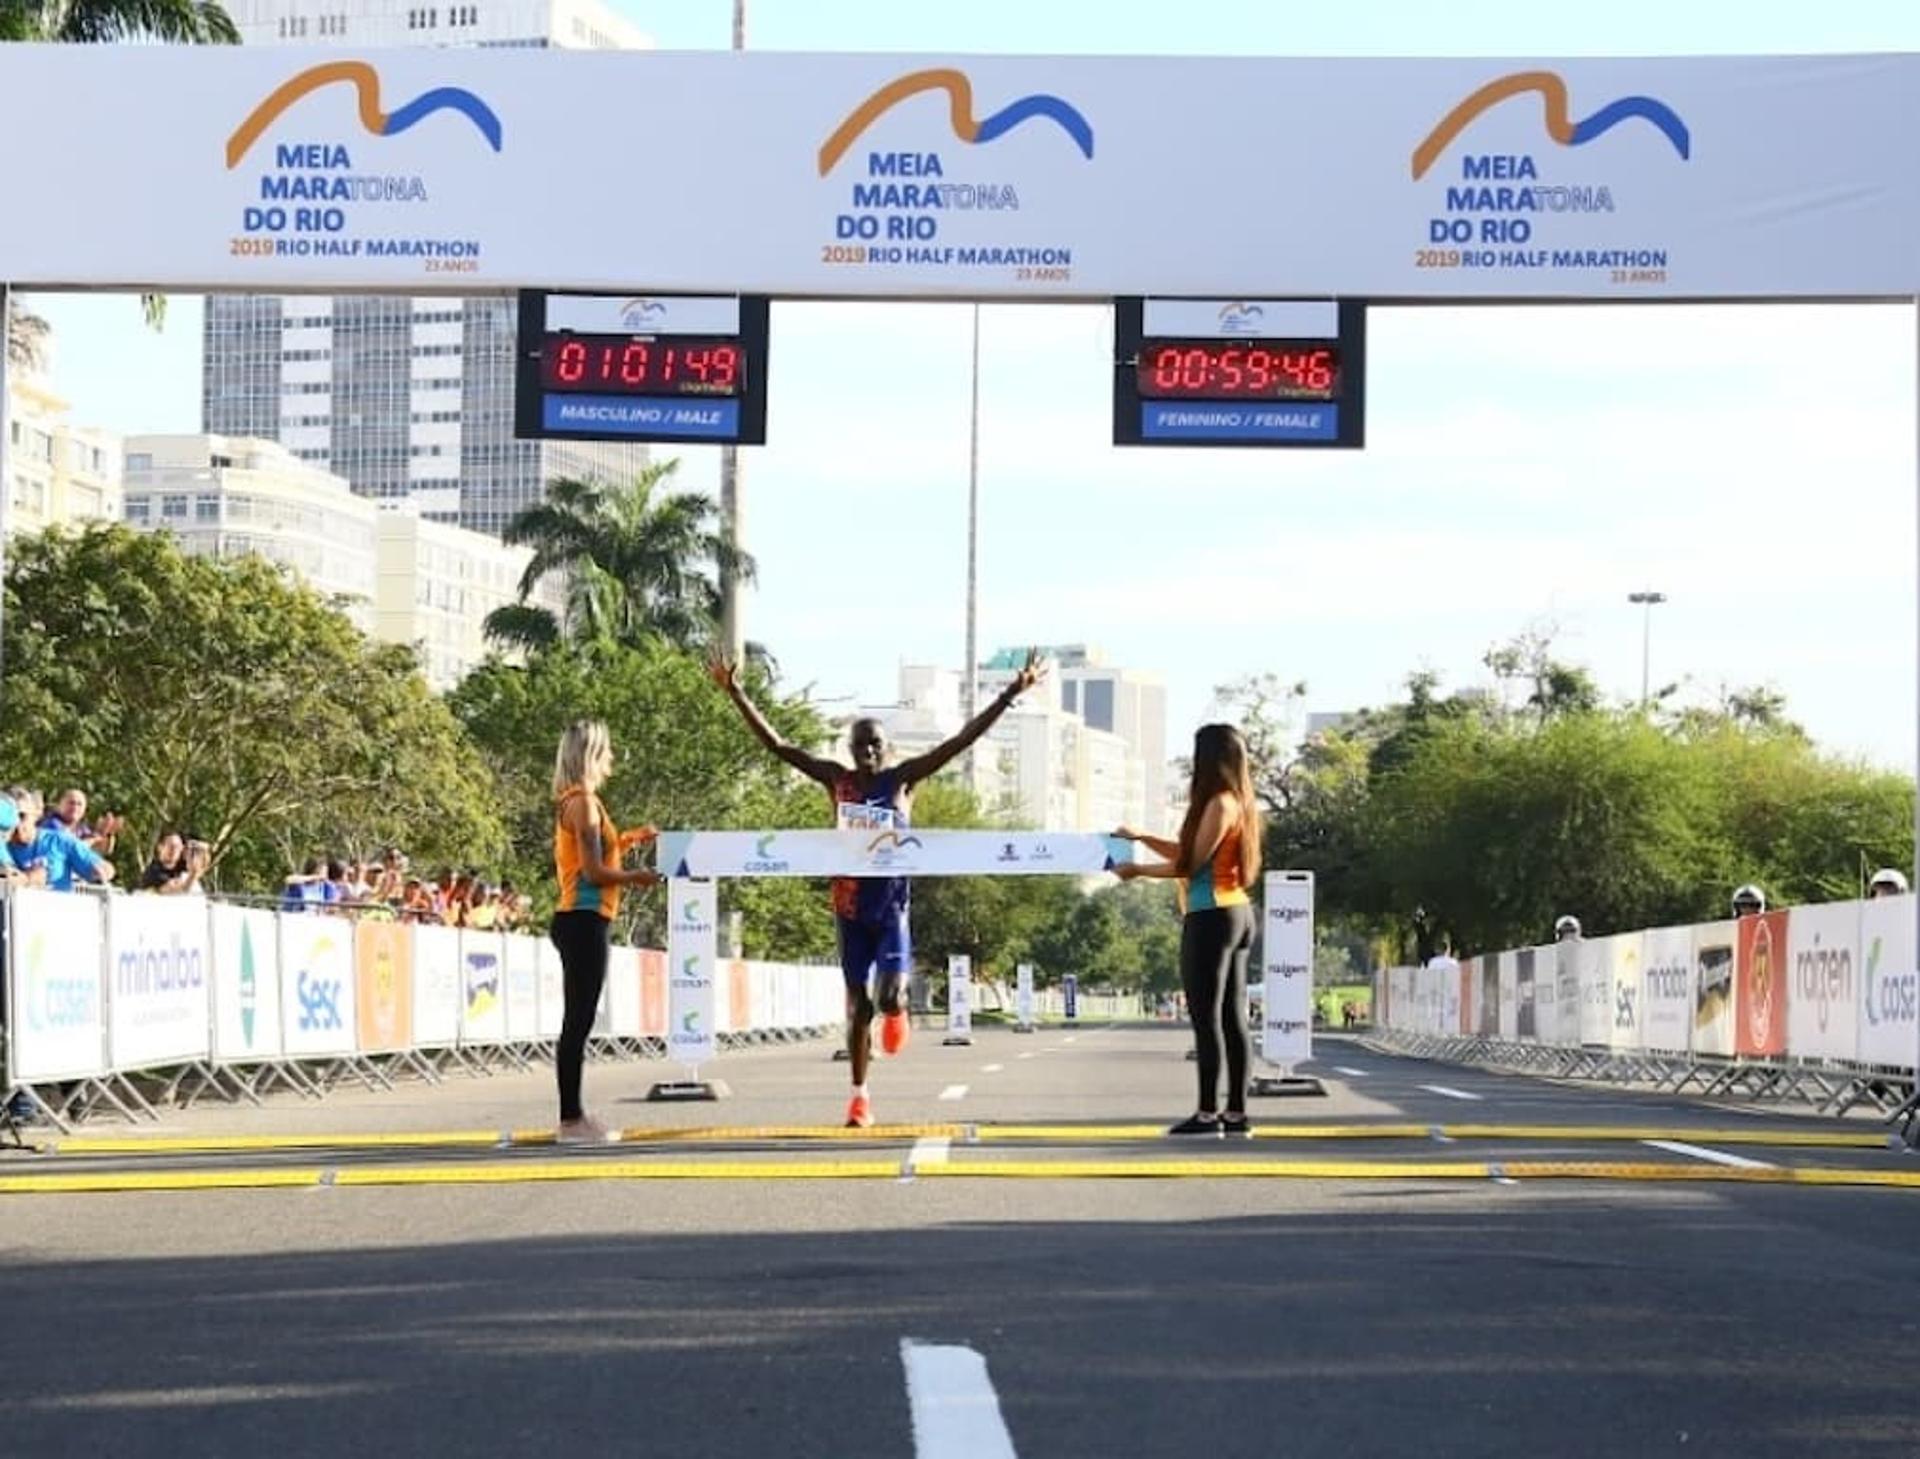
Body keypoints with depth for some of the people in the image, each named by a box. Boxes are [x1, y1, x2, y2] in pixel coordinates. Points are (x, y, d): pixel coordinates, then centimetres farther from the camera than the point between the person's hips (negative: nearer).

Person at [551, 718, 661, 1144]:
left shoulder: (575, 802, 16)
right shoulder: (583, 802, -13)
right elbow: (594, 872, -17)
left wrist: (627, 842, 21)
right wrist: (637, 877, -5)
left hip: (579, 921, 10)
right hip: (584, 920, -10)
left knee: (577, 1021, 12)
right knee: (579, 1021, -8)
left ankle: (573, 1117, 16)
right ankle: (571, 1120, -7)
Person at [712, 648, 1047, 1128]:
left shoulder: (904, 778, -3)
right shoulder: (837, 779, 0)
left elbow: (961, 742, -10)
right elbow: (775, 743, -1)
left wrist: (1010, 695, -18)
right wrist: (736, 695, -8)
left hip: (893, 900, -1)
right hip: (851, 903, 1)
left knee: (889, 994, -15)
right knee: (858, 1002, 4)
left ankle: (895, 1010, 24)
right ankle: (859, 1095, 14)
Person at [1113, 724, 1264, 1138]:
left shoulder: (1220, 803, -13)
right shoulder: (1236, 802, 15)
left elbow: (1190, 865, -12)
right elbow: (1190, 853, 21)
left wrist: (1138, 870, -2)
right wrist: (1142, 838, 21)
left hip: (1211, 917, -9)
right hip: (1236, 914, 9)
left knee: (1205, 1016, -7)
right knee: (1231, 1015, 8)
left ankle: (1208, 1114, -8)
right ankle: (1236, 1111, 9)